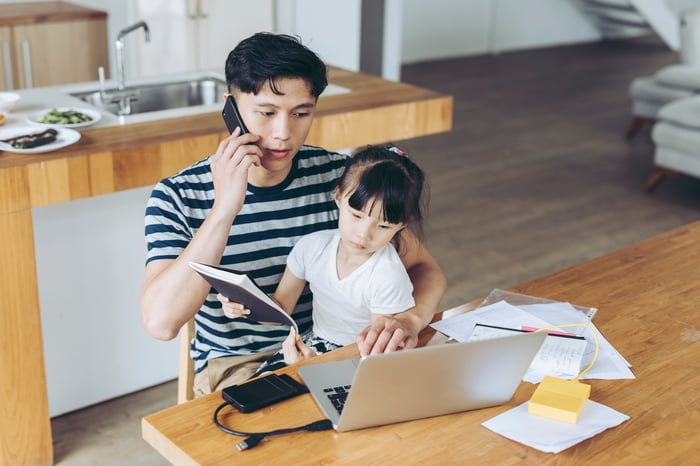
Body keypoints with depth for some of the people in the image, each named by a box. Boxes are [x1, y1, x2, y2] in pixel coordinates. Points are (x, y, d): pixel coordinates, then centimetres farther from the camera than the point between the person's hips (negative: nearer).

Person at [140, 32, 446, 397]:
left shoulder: (339, 175, -5)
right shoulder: (177, 196, -12)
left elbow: (424, 268, -3)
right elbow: (160, 323, -25)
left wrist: (409, 320, -27)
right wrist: (225, 208, -30)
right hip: (236, 366, -4)